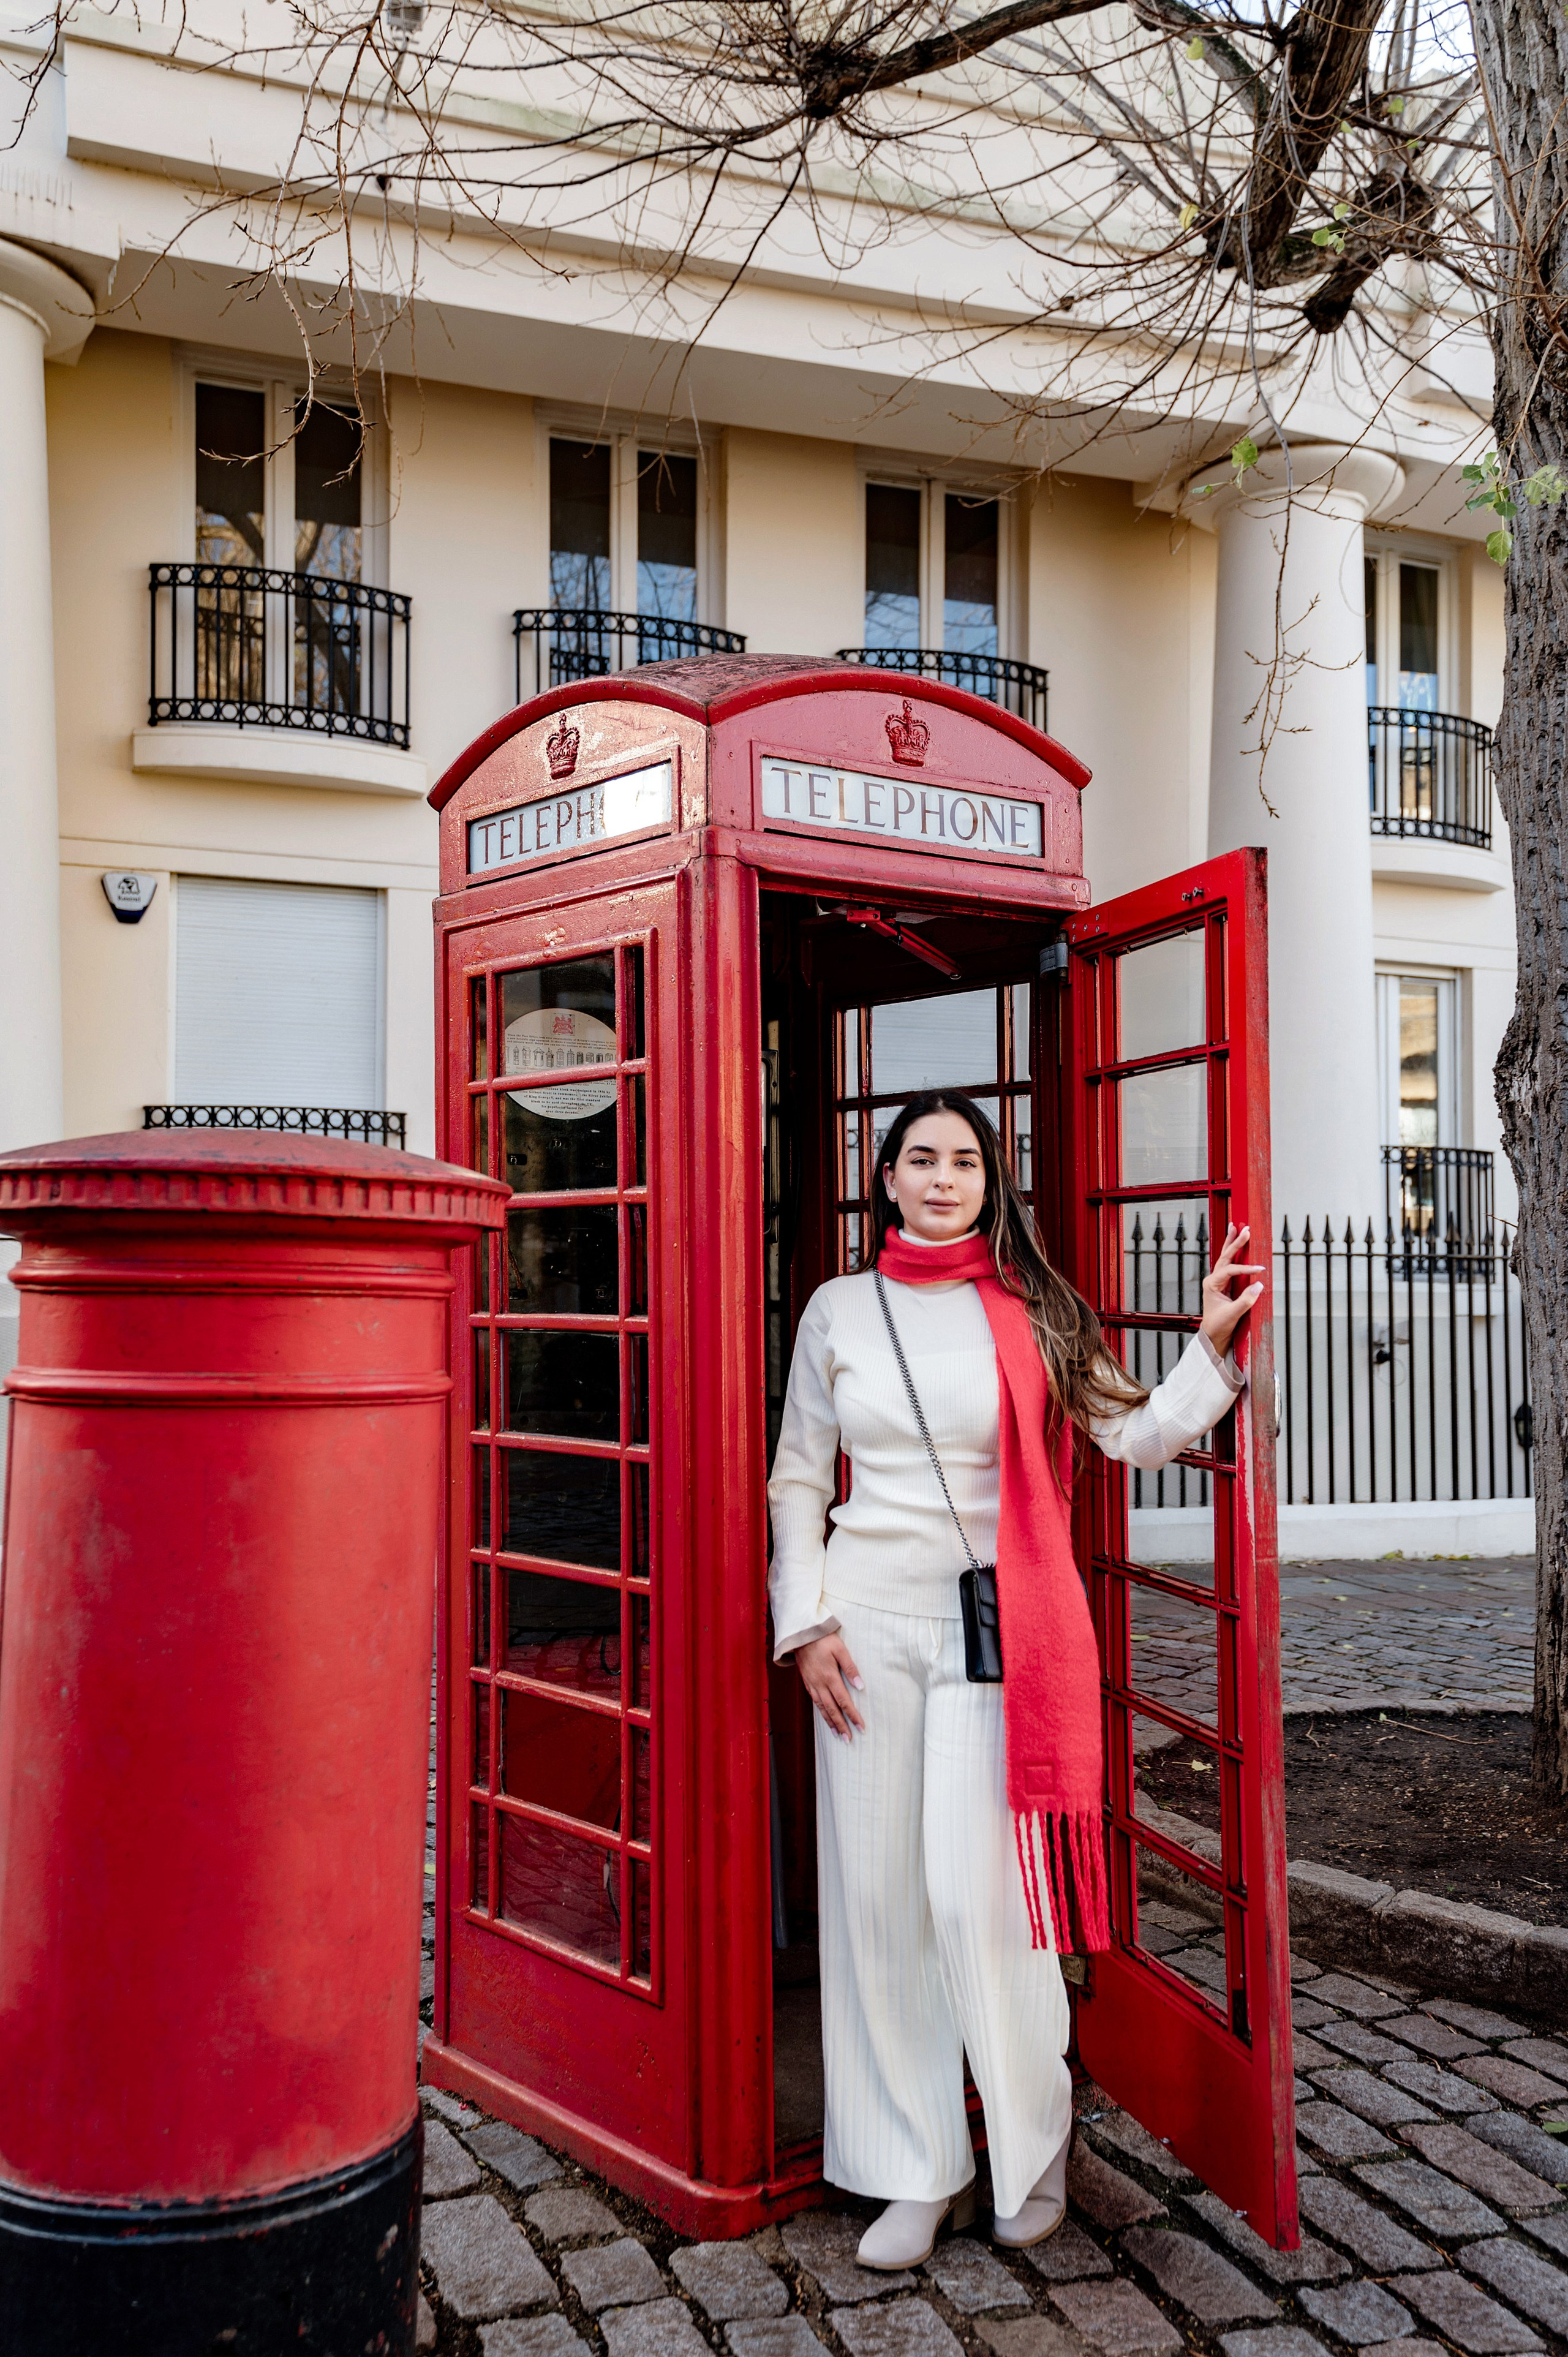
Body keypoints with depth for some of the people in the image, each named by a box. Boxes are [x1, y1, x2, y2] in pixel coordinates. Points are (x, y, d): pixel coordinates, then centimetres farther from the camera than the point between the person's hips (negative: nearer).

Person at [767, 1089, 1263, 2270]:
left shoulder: (1030, 1307, 3)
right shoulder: (840, 1309, 8)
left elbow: (1135, 1434, 2)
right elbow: (799, 1479, 11)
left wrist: (1212, 1346, -11)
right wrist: (806, 1621, 3)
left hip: (995, 1627, -2)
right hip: (868, 1620, 2)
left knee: (977, 1893, -5)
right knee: (876, 1891, 5)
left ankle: (1034, 2145, 21)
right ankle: (919, 2171, 21)